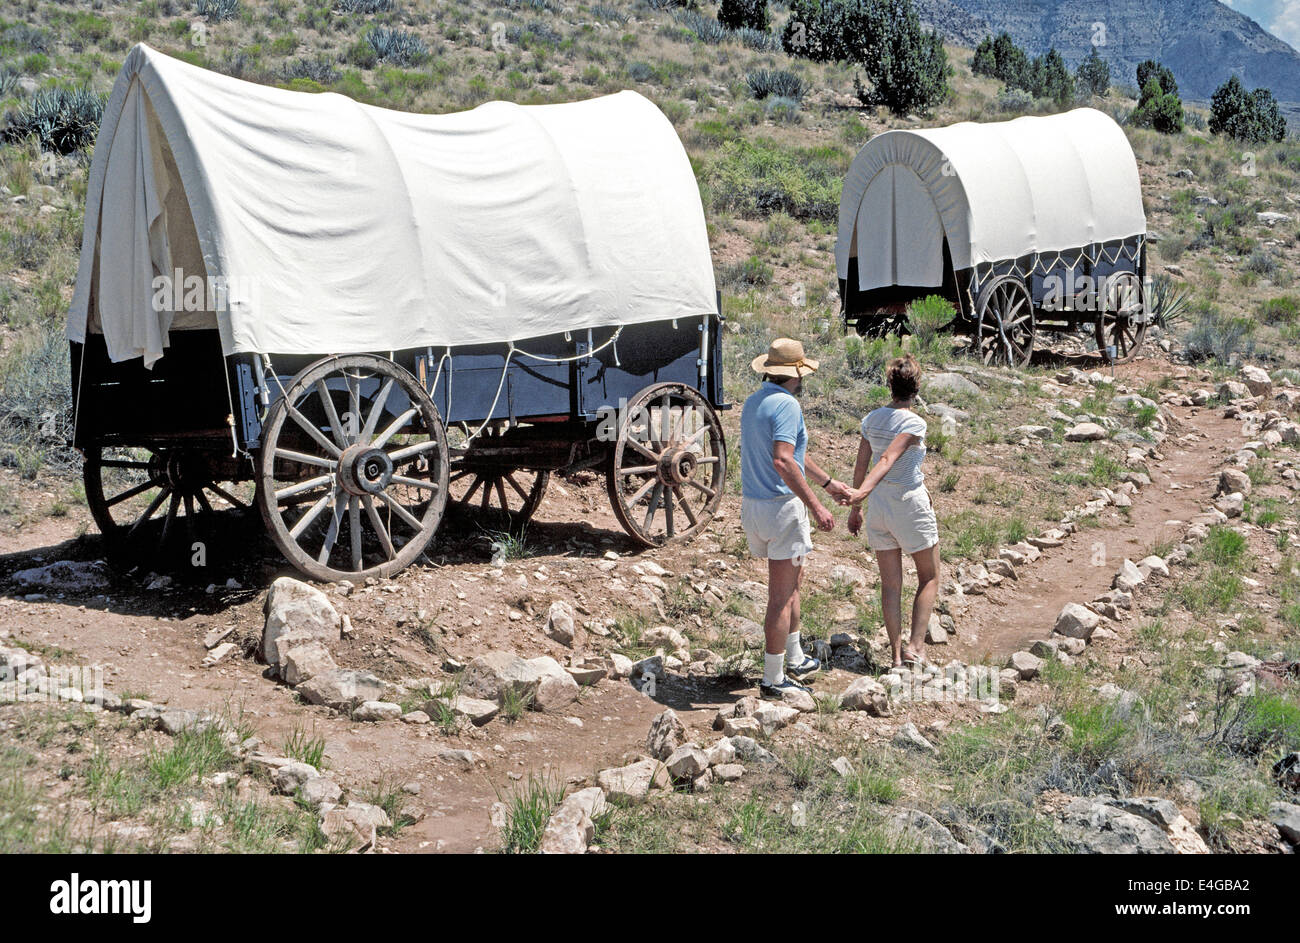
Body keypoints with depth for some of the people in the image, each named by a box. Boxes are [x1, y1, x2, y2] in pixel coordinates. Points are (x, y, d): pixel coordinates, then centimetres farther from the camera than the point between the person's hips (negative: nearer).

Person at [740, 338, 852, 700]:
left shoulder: (753, 402, 13)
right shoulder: (786, 405, -17)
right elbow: (783, 461, -29)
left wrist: (829, 483, 33)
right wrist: (815, 506, -26)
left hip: (751, 505, 9)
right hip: (782, 507, -9)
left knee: (793, 579, 24)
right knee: (781, 596, -2)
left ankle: (795, 659, 35)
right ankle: (773, 679, 3)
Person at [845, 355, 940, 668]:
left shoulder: (872, 418, 2)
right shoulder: (914, 423, -15)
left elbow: (861, 465, 5)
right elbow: (887, 460, -27)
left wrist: (857, 509, 13)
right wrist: (861, 492, -37)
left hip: (879, 505, 5)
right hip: (910, 504, -5)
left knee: (890, 584, 10)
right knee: (929, 578, 11)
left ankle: (897, 654, 12)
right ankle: (915, 646, 2)